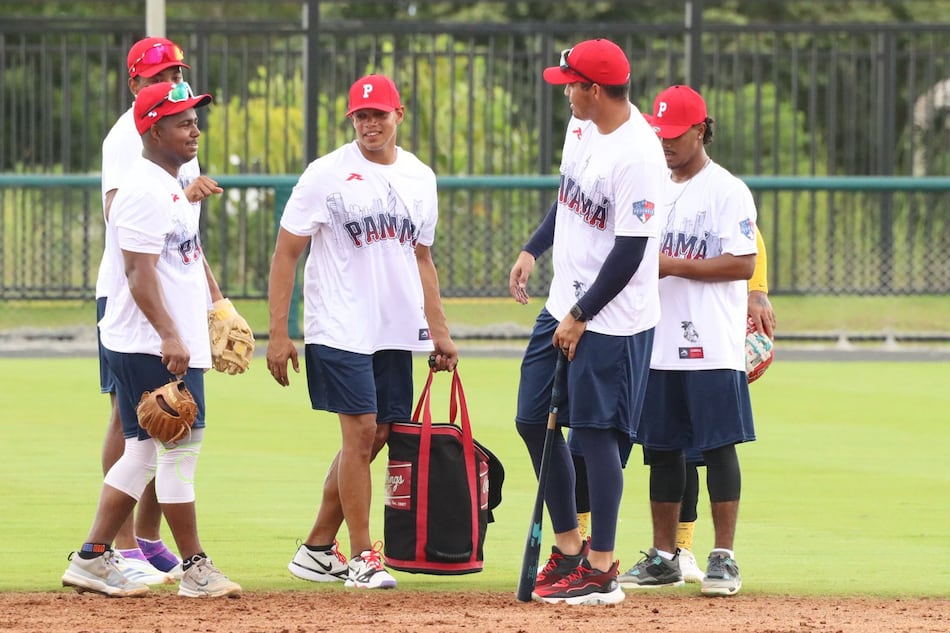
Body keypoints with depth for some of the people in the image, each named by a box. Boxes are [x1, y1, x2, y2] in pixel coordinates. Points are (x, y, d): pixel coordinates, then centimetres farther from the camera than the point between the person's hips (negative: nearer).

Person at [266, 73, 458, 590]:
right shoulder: (327, 174, -6)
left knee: (375, 436, 6)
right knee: (361, 432, -10)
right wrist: (278, 333, -11)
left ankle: (317, 549, 17)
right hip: (339, 330, -6)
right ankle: (362, 557, -3)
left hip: (396, 333, 6)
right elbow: (286, 253, -5)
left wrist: (439, 331, 14)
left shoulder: (420, 178, 11)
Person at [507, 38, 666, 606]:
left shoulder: (637, 154, -24)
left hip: (611, 320, -10)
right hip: (564, 306, 10)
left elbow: (630, 251, -23)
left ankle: (601, 572, 2)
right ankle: (568, 548, 24)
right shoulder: (582, 124, 4)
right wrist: (532, 250, 15)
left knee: (596, 434, -5)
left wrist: (581, 318, -18)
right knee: (534, 420, 13)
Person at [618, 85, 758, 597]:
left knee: (719, 446, -5)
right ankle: (662, 557, 15)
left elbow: (743, 264, -14)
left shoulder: (727, 191, -6)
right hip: (658, 344, 7)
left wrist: (674, 265, -17)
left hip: (711, 346, -7)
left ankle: (724, 557, -2)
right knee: (661, 448, 9)